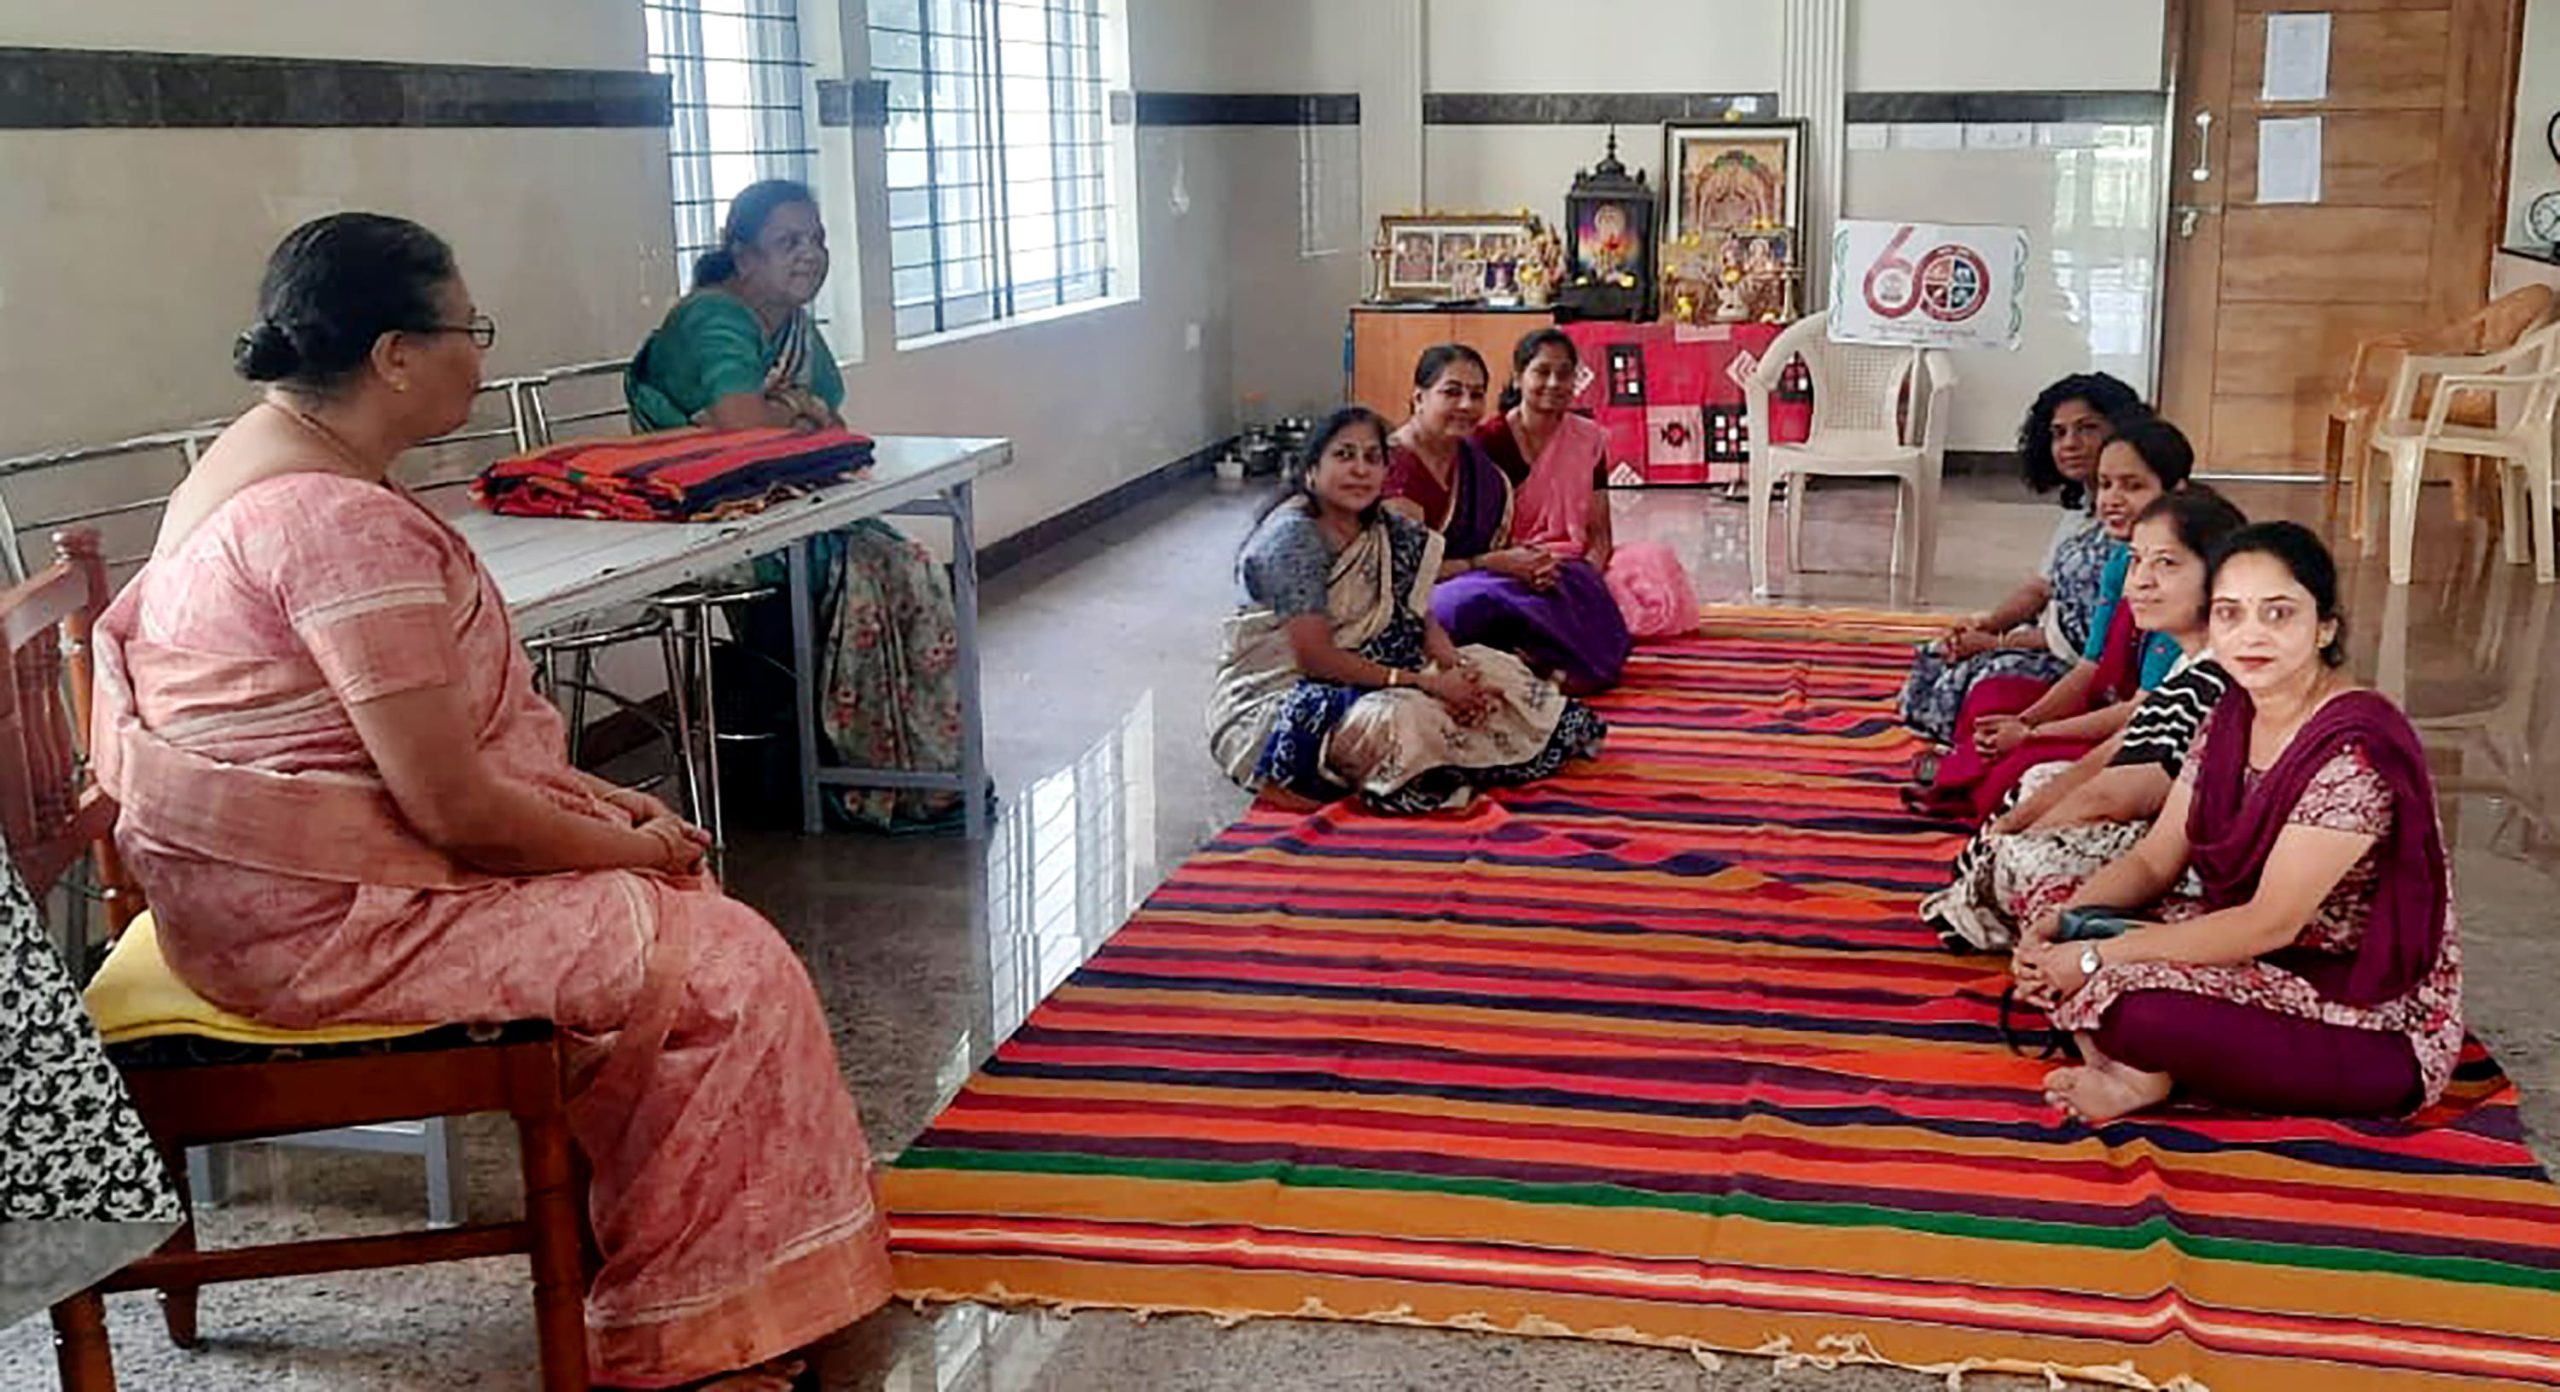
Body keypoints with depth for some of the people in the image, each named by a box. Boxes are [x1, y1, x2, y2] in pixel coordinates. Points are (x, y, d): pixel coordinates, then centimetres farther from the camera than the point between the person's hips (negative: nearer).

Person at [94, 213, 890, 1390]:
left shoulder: (268, 458, 8)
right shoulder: (342, 521, -25)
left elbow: (426, 723, 14)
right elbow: (455, 808, -24)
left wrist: (601, 806, 8)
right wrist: (628, 844, -8)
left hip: (277, 873, 11)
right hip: (320, 921, -11)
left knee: (668, 894, 14)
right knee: (724, 970, -8)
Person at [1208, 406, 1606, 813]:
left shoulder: (1385, 531, 5)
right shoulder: (1292, 536, -20)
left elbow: (1422, 620, 4)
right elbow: (1315, 657, -24)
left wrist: (1454, 667, -18)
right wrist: (1425, 683, -24)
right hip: (1268, 702, -8)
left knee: (1485, 672, 0)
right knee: (1396, 717, -34)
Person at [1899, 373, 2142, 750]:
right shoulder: (2079, 507, 12)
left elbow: (2096, 640, -22)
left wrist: (1998, 643, -16)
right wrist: (1987, 622, -3)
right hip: (2050, 638, 10)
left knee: (1987, 680, -25)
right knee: (1939, 658, 4)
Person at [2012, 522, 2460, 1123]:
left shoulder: (2356, 749, -24)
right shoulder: (2233, 717, 3)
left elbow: (2271, 924, -25)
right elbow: (2154, 860, 6)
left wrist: (2096, 958, -22)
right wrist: (2060, 922, -13)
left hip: (2381, 1028, -8)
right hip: (2262, 961, 8)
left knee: (2130, 1002, -30)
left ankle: (2146, 1076, 0)